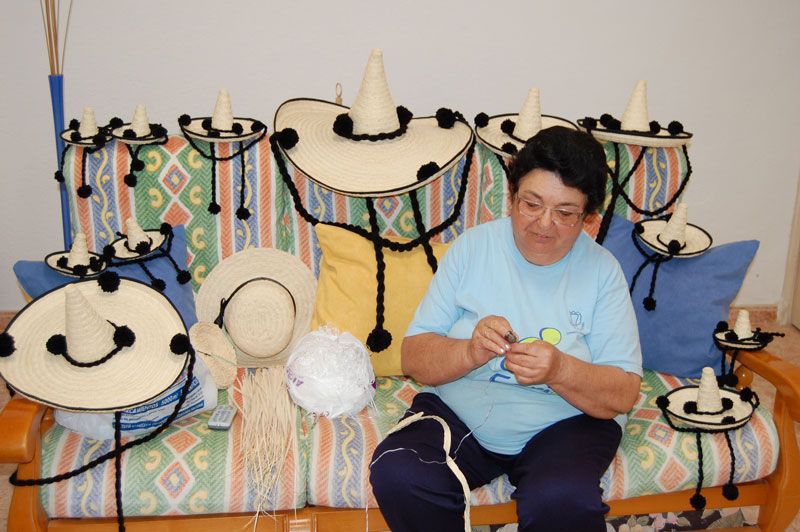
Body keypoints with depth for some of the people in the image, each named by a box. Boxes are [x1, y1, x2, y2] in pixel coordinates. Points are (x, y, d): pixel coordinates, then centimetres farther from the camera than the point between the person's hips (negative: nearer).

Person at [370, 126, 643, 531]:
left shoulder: (602, 271, -3)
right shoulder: (472, 247, -1)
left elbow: (624, 395, -7)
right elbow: (412, 358, -4)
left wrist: (559, 370, -27)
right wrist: (470, 351, -25)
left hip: (566, 422, -1)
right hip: (458, 413, 2)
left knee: (561, 499, -33)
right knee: (397, 474, -25)